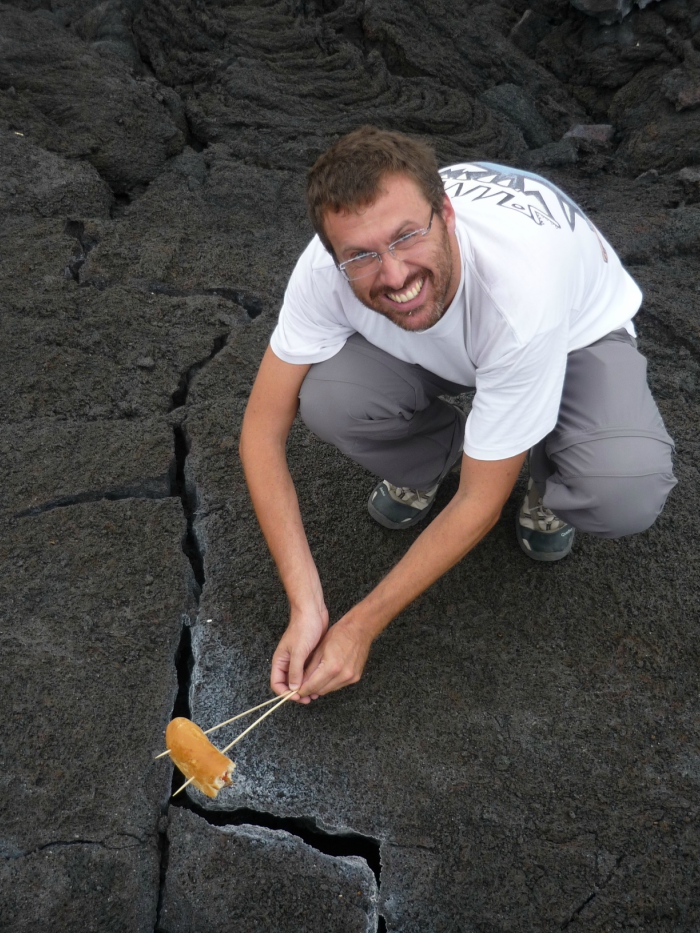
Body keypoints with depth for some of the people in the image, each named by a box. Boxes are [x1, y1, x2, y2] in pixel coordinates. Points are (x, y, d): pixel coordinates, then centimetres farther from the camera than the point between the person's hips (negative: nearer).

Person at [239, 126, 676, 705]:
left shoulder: (521, 287, -41)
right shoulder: (328, 267, -31)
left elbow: (480, 504, -31)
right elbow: (263, 430, -23)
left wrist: (361, 625, -26)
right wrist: (306, 605, -28)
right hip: (441, 345, 3)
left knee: (628, 493, -34)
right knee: (327, 399, -29)